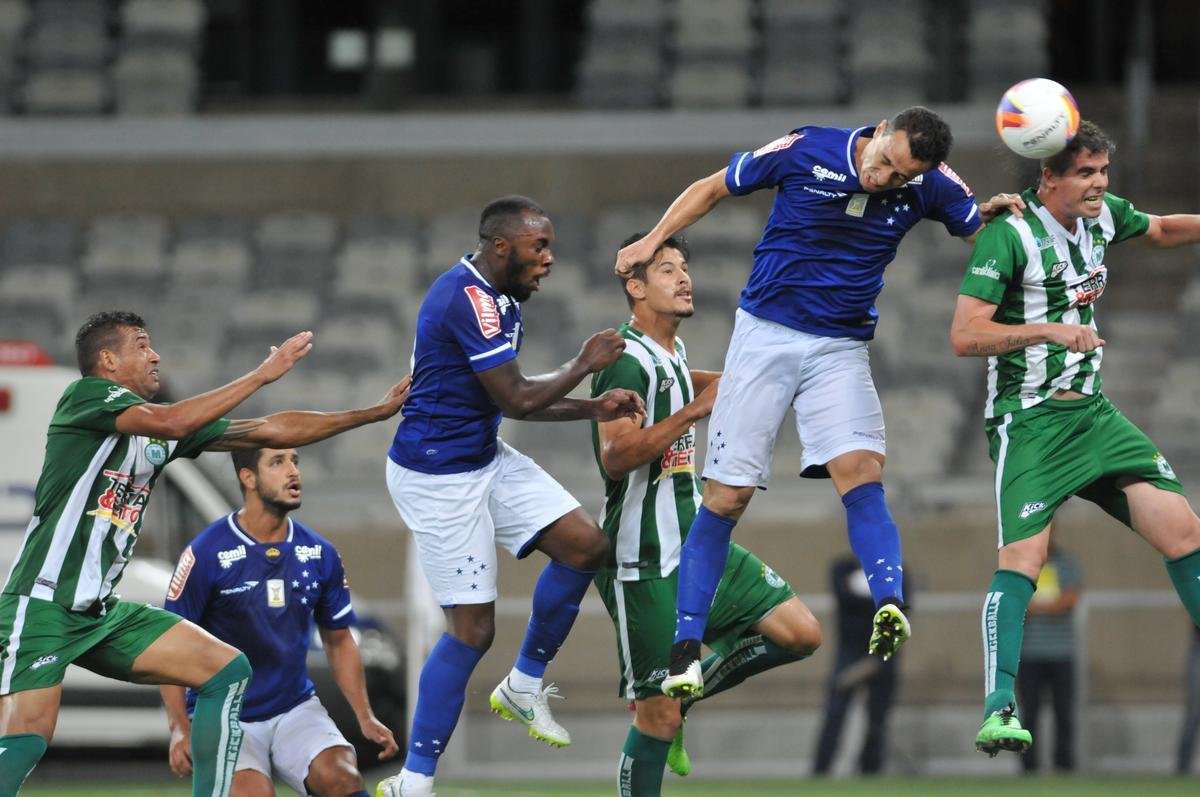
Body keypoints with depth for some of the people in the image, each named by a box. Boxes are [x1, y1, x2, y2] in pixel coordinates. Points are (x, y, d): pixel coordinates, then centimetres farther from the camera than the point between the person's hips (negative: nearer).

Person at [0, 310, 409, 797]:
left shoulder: (162, 428, 15)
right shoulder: (85, 396, -7)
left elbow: (271, 431, 16)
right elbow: (172, 422, -25)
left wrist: (377, 412, 14)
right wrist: (264, 373, -19)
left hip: (102, 611, 9)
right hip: (43, 606, -9)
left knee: (227, 671, 1)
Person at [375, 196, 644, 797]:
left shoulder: (497, 299, 10)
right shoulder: (467, 301, -23)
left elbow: (511, 399, 16)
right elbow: (516, 400, -21)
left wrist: (592, 408, 5)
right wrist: (583, 365, -7)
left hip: (485, 458, 10)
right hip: (438, 475, -10)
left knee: (584, 544, 1)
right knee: (473, 628, -8)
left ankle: (524, 686, 16)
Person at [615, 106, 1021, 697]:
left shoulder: (929, 184, -7)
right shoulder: (804, 152, -13)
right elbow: (712, 188, 2)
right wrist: (653, 241, -1)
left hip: (841, 349, 1)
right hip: (766, 334, -1)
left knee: (861, 472, -23)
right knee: (727, 494, -4)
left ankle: (890, 605, -38)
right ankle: (686, 646, 4)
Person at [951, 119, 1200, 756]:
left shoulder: (1101, 215, 6)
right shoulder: (1010, 235, -15)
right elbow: (965, 335, -19)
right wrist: (1050, 330, -26)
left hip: (1092, 412, 7)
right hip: (1028, 419, -7)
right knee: (1023, 554, -20)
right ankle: (999, 708, -20)